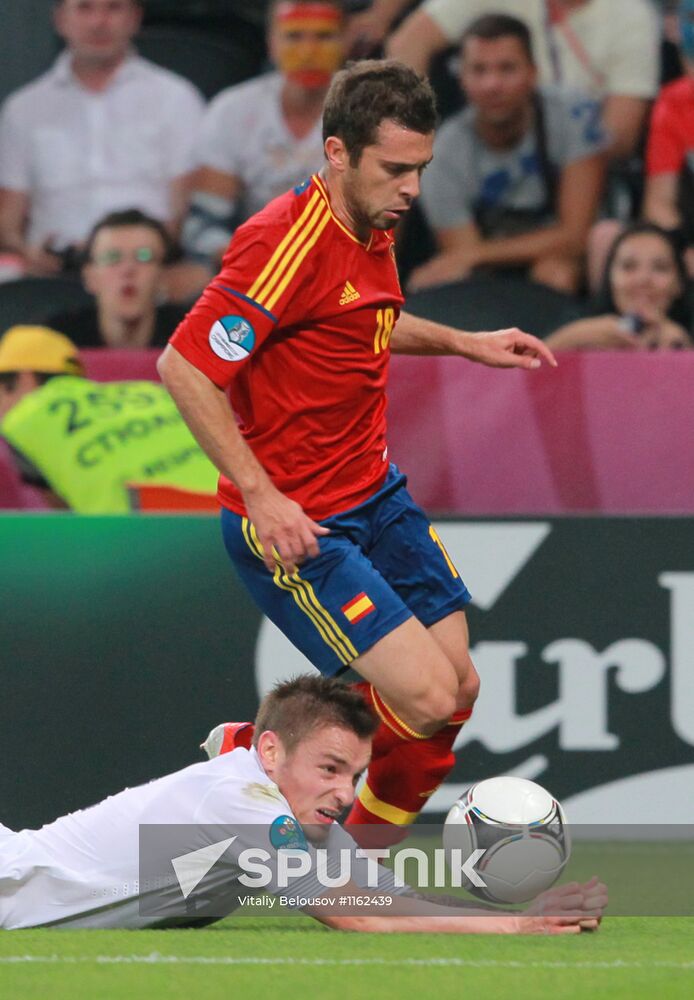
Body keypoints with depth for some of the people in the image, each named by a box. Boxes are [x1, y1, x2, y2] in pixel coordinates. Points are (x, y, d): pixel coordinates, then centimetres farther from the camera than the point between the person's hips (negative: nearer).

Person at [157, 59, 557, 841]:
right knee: (427, 697, -17)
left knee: (457, 685, 8)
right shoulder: (289, 241, -23)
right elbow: (184, 366, -26)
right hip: (295, 526, -9)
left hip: (374, 497, 9)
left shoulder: (371, 232, 6)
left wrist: (465, 344, 18)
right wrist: (260, 496, -27)